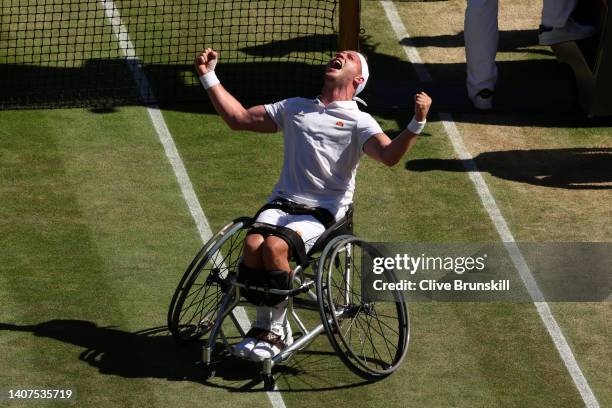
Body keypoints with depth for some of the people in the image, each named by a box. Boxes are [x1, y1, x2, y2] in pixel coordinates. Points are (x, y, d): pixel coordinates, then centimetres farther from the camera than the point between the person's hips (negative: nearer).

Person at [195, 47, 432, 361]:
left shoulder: (358, 121, 9)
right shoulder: (295, 108, 24)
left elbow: (389, 155, -10)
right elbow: (238, 118, 26)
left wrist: (417, 122, -26)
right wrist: (209, 77, 21)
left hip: (323, 211, -4)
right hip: (282, 203, 4)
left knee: (274, 246, -31)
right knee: (253, 244, -28)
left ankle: (276, 331, -14)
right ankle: (264, 326, -15)